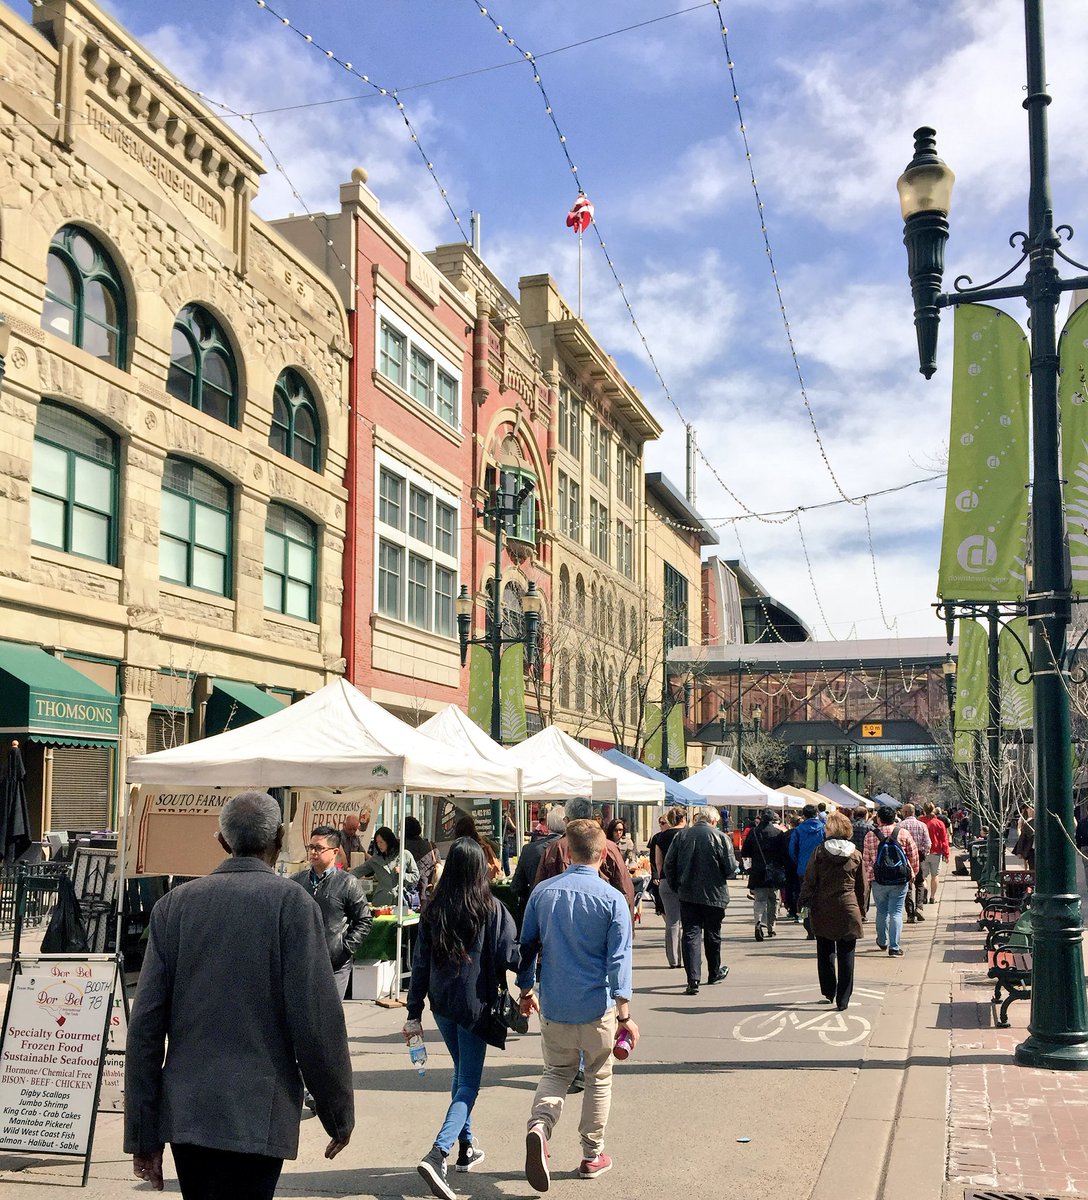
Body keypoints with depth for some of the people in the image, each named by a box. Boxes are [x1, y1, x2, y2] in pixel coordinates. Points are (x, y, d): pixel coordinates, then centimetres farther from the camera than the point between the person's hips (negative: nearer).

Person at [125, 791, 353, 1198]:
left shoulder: (174, 904, 4)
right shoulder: (291, 902, -7)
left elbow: (145, 1022, 2)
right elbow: (317, 1016, -10)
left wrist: (143, 1134, 8)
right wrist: (339, 1114, 2)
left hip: (184, 1113, 5)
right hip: (257, 1118, -4)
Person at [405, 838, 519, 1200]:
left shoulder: (432, 910, -1)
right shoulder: (492, 910, -12)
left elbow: (420, 964, 1)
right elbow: (512, 956, -13)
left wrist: (414, 1014, 6)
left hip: (441, 1004, 4)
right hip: (474, 1005, -4)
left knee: (461, 1073, 23)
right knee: (468, 1083, 0)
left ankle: (466, 1147, 32)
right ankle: (437, 1154, -17)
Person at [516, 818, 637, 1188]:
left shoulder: (543, 892, -1)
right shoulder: (612, 899, -11)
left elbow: (527, 945, 6)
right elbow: (618, 959, -14)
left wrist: (526, 989, 20)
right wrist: (624, 1015, -11)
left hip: (554, 1005, 2)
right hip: (597, 1006, -2)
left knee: (557, 1072, 18)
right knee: (598, 1079, 16)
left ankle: (538, 1126, -9)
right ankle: (592, 1156, 24)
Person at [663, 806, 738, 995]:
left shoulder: (681, 836, 0)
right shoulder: (720, 837, -9)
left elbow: (669, 864, 2)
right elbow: (731, 868, -10)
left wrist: (676, 887, 14)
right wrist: (724, 877, 13)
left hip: (687, 894, 1)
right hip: (714, 895, -1)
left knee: (690, 935, 1)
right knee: (712, 935, 16)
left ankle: (693, 980, -10)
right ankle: (714, 973, 33)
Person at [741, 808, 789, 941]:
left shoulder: (753, 832, 0)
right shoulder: (779, 832, -4)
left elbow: (744, 853, 4)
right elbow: (786, 853, -6)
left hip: (758, 872, 0)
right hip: (775, 873, 0)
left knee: (759, 899, 0)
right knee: (773, 900, 14)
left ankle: (759, 923, -24)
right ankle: (771, 928, 19)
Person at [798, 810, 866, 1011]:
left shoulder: (819, 852, -7)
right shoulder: (855, 854, -1)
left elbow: (809, 881, -4)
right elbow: (862, 886, 6)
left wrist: (806, 901, 6)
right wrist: (860, 907, 16)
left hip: (823, 910, 0)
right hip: (848, 909, 1)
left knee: (825, 953, 15)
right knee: (846, 955, 5)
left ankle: (829, 993, 23)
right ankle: (843, 1000, 5)